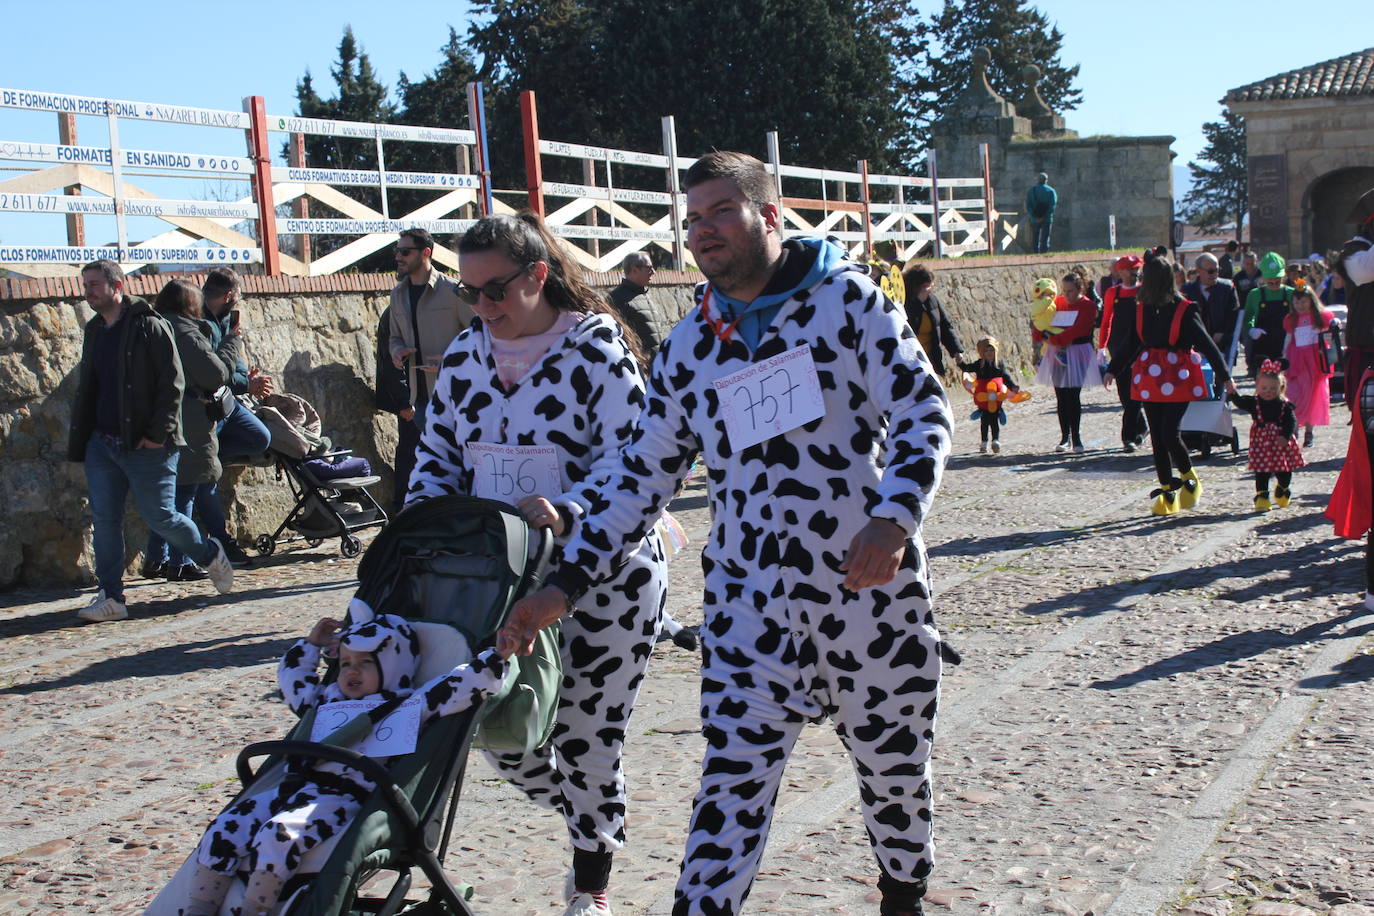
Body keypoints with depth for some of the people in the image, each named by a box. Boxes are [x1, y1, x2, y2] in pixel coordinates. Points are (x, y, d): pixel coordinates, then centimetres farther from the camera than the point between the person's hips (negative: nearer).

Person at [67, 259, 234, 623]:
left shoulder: (150, 326, -7)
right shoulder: (94, 331, 15)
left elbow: (171, 384, -11)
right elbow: (85, 392, 20)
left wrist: (158, 433, -17)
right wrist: (79, 442, 12)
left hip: (146, 446, -6)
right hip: (102, 443, 7)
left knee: (161, 517, -3)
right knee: (104, 519, 2)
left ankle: (210, 555, 23)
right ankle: (110, 597, 6)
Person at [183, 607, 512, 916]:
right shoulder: (327, 699, 29)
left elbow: (459, 687, 1)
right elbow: (292, 677, 47)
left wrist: (496, 657, -5)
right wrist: (311, 645, 39)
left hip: (342, 797, -7)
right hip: (290, 786, 7)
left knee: (276, 837, -31)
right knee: (224, 832, -7)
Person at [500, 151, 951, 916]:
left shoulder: (847, 296, -2)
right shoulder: (689, 347, 8)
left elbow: (924, 412, -6)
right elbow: (642, 479, 11)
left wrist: (894, 519, -23)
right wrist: (566, 585, 3)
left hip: (874, 589, -2)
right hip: (752, 605, 2)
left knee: (895, 769, 15)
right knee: (733, 782, -5)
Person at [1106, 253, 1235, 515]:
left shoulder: (1184, 310, -9)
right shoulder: (1140, 309, 5)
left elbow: (1205, 344, -8)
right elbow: (1130, 343, 16)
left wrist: (1224, 375, -10)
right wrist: (1113, 370, 13)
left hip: (1178, 379, -5)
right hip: (1150, 378, 5)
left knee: (1169, 433, -12)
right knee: (1157, 436, 6)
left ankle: (1190, 480, 13)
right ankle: (1167, 491, 15)